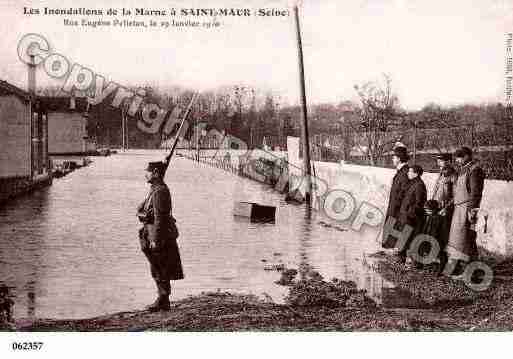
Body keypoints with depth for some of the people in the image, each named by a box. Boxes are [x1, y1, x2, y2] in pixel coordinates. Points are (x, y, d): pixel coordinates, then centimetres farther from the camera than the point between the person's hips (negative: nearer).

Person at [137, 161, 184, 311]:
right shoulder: (156, 189, 14)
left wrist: (155, 240, -23)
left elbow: (160, 217, -23)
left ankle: (163, 301, 4)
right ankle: (163, 301, 21)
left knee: (160, 270, -3)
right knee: (158, 270, 14)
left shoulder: (160, 191, -18)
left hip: (159, 233, -10)